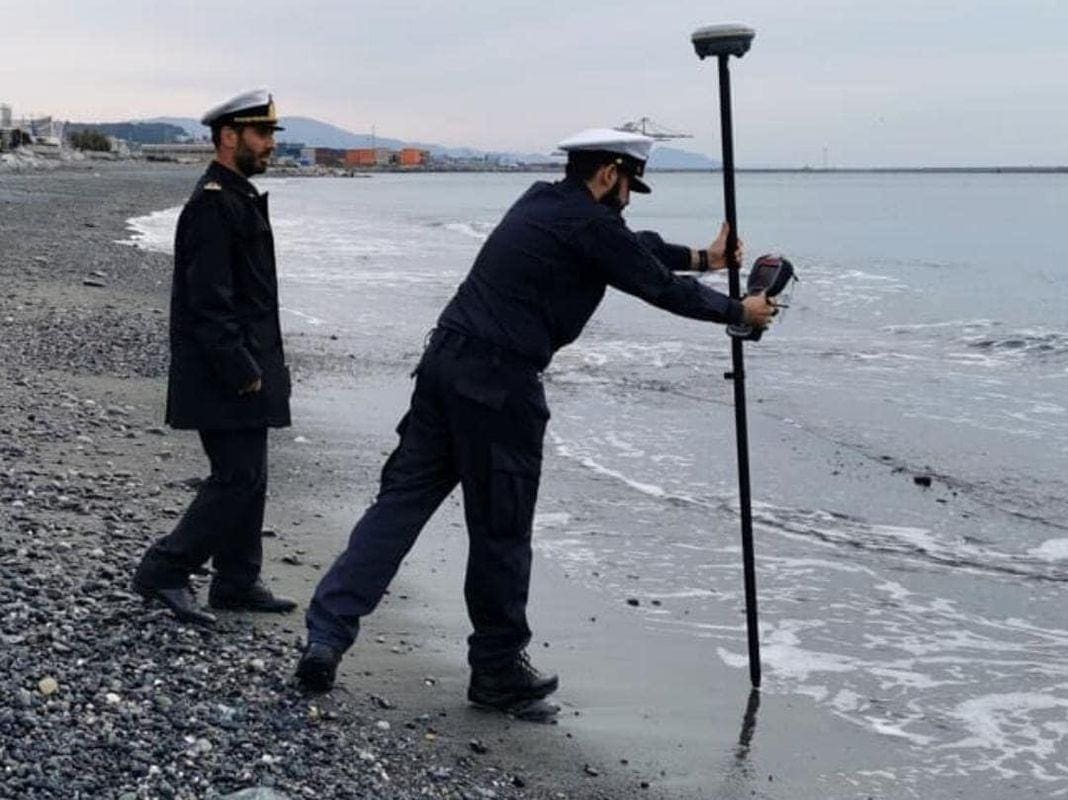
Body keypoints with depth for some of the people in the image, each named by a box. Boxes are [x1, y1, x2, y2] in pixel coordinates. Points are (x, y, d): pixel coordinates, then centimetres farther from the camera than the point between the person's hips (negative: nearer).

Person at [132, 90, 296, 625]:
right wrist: (242, 372, -21)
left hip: (243, 369, 10)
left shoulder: (239, 198, 16)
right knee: (238, 479, -9)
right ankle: (162, 573, 0)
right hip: (223, 378, -10)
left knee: (246, 478, 13)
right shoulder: (212, 204, -16)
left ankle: (237, 584, 22)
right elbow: (208, 301, -22)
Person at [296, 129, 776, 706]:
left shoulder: (541, 202, 18)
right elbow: (661, 288, 1)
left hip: (445, 358, 9)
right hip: (499, 382, -8)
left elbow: (635, 248, 31)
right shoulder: (591, 225, -7)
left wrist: (699, 258, 39)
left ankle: (327, 632, 2)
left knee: (402, 498, 7)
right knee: (501, 529, 4)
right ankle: (497, 670, 18)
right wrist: (739, 311, 16)